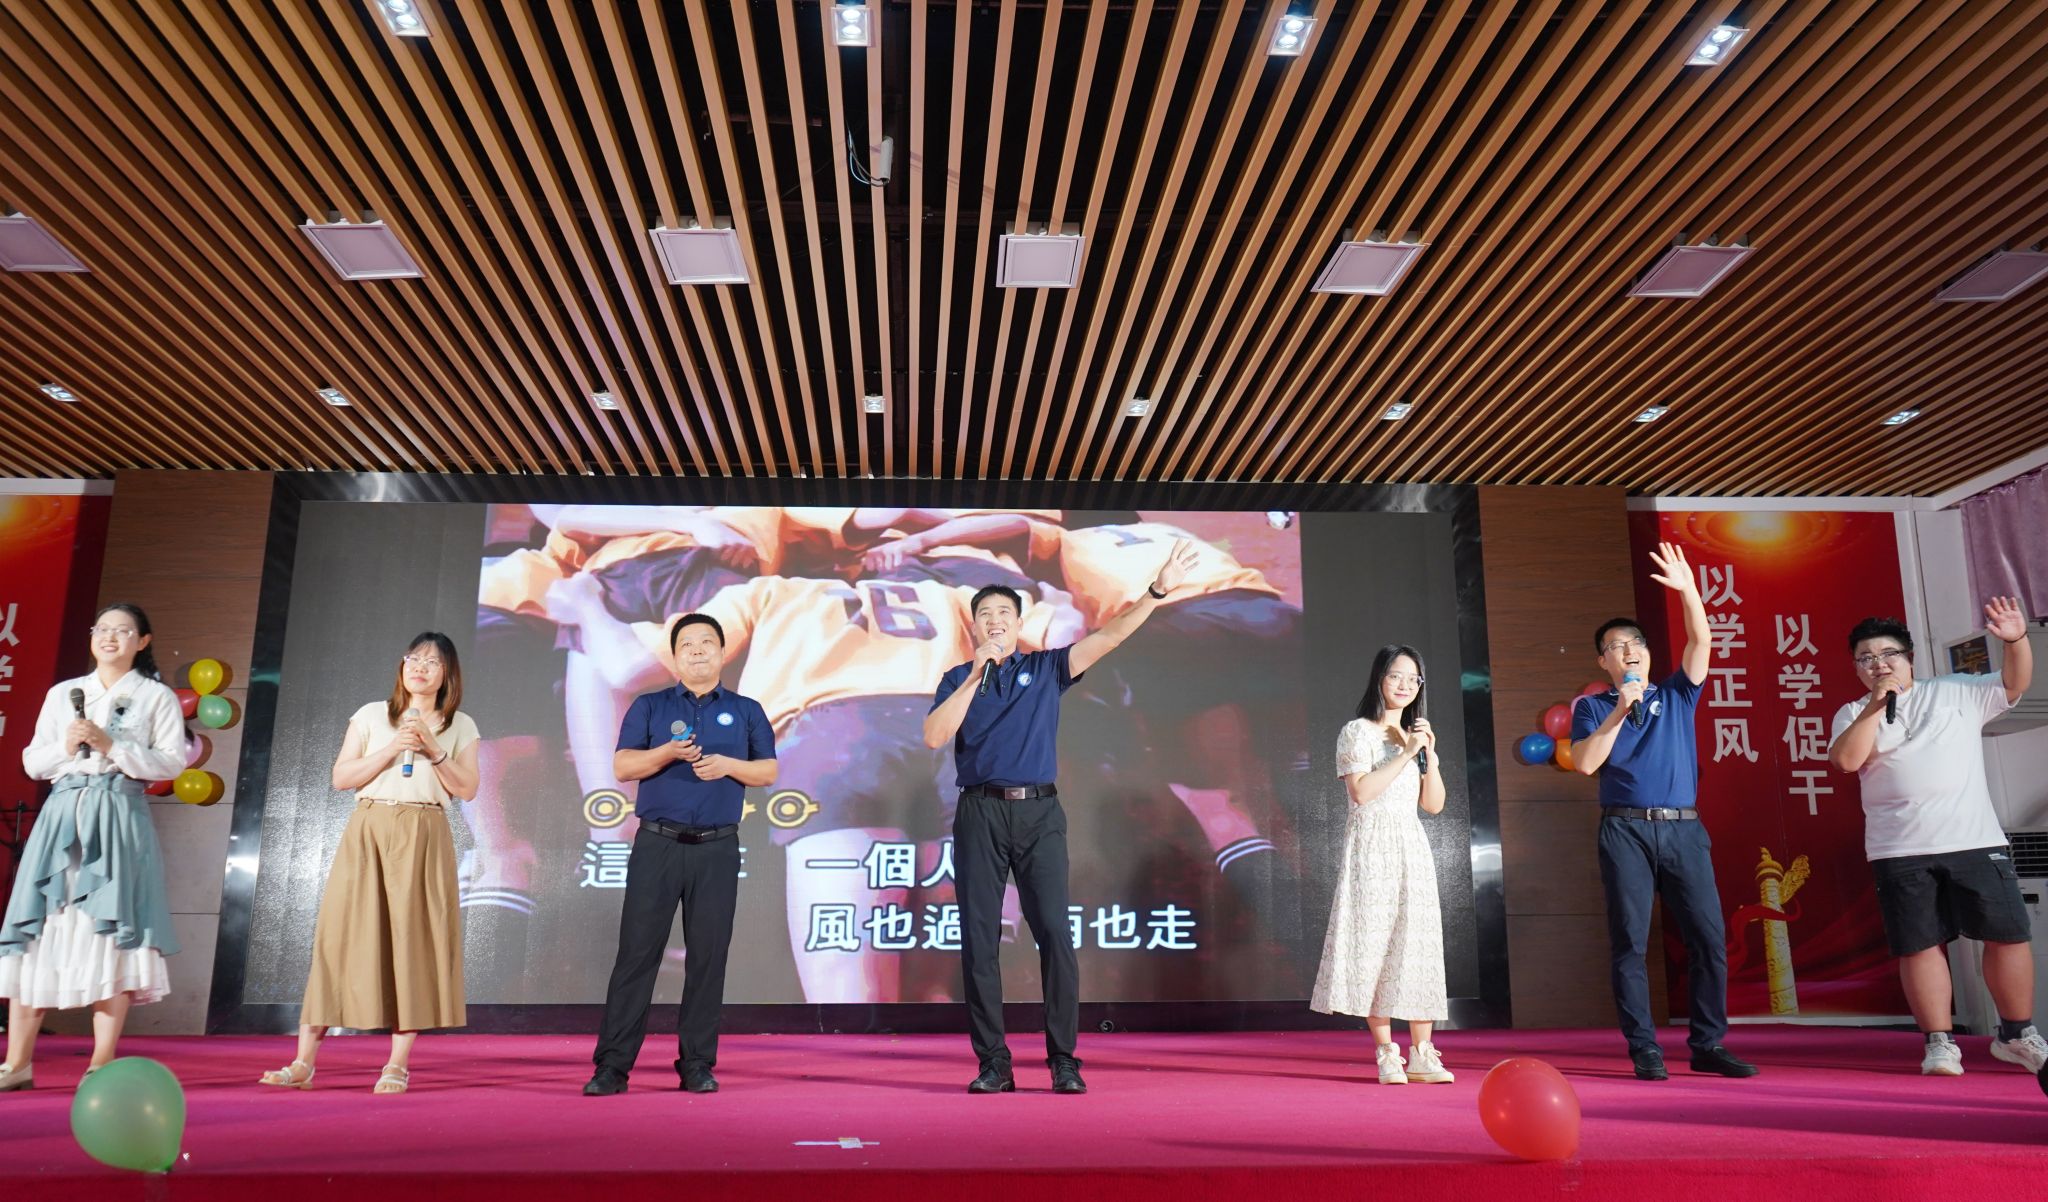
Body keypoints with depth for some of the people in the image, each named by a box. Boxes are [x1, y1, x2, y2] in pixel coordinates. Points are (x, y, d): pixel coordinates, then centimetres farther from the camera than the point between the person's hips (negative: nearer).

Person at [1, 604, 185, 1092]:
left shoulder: (157, 698, 7)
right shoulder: (62, 694, 17)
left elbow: (172, 762, -2)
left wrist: (110, 745, -11)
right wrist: (65, 746, -5)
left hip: (119, 819, -3)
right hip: (62, 817, 3)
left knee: (111, 933, -6)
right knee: (40, 931, 0)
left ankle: (102, 1064, -1)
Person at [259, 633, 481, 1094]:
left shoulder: (459, 727, 11)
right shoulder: (372, 715, 11)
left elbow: (467, 789, 4)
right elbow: (341, 777, 4)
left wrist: (434, 750, -8)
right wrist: (392, 749, -8)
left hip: (423, 838, 0)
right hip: (368, 832, 0)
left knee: (413, 939, -4)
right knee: (341, 936, -2)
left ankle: (398, 1066, 2)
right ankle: (303, 1063, 3)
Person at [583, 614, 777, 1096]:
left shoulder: (746, 711, 13)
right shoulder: (649, 706, 11)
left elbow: (768, 772, 8)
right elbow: (622, 766, 2)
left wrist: (726, 765, -10)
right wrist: (667, 753, -16)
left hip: (717, 850, 1)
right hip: (657, 844, -1)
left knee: (708, 956, 2)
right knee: (637, 951, -2)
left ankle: (697, 1064, 9)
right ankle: (613, 1064, 2)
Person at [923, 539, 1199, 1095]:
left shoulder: (1046, 668, 11)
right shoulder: (959, 679, 12)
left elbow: (1108, 637, 1)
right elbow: (934, 736, -4)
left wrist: (1157, 591, -10)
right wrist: (975, 678, -8)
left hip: (1039, 813, -1)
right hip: (980, 814, 1)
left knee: (1054, 933, -6)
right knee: (979, 940, 1)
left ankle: (1063, 1060, 1)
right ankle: (993, 1063, 9)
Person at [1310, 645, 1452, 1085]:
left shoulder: (1414, 735, 17)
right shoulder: (1358, 732, 0)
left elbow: (1434, 804, 12)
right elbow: (1362, 791, -15)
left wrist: (1430, 754, 0)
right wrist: (1406, 755, -12)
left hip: (1412, 848, 6)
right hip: (1372, 846, -6)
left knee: (1418, 945, 1)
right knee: (1375, 942, -7)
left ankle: (1422, 1054, 3)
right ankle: (1386, 1053, -1)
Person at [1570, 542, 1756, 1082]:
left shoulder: (1676, 696, 16)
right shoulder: (1593, 707, 10)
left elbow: (1701, 642, 2)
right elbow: (1584, 762, -6)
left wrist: (1688, 589, -11)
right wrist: (1619, 712, -11)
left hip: (1684, 830, 2)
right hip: (1626, 831, -2)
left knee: (1709, 938, -1)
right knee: (1629, 943, -4)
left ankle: (1708, 1045, 7)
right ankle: (1644, 1050, 1)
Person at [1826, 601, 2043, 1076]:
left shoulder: (1956, 692, 11)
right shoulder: (1854, 714, 6)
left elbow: (2015, 683, 8)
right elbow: (1845, 760, -9)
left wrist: (2017, 640, -10)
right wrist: (1876, 705, -13)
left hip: (1975, 841, 1)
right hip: (1899, 852, -1)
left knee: (2008, 934, 4)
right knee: (1920, 945, 0)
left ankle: (2017, 1035, 20)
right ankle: (1940, 1043, 8)